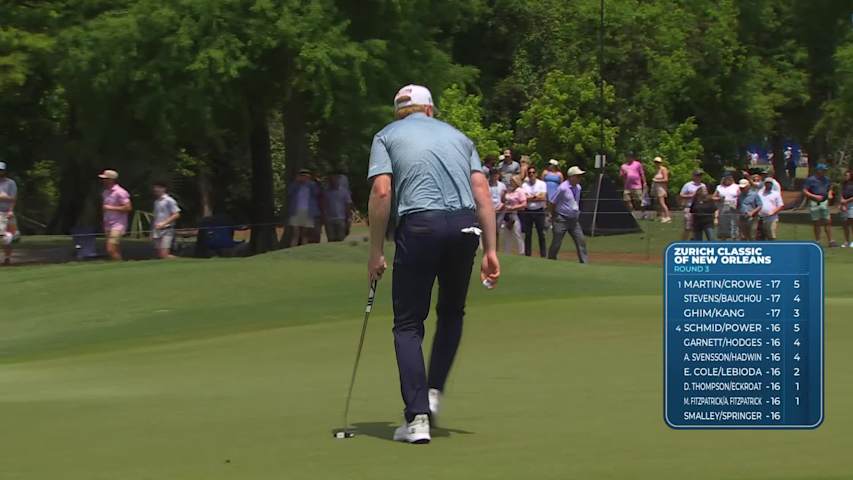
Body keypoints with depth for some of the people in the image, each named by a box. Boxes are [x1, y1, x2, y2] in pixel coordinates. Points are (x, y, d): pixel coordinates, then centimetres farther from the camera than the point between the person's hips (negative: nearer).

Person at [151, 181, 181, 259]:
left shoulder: (169, 201, -7)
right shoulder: (156, 201, 16)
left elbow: (176, 215, -11)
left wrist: (163, 223, -18)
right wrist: (152, 232, 18)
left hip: (166, 230, -8)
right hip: (157, 231, 8)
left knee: (164, 255, -18)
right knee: (158, 255, 3)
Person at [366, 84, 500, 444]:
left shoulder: (387, 136, 12)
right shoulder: (457, 136, 22)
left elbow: (382, 191, -3)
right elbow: (482, 192, 11)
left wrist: (376, 251, 1)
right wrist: (490, 249, 9)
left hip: (419, 225, -3)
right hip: (465, 225, 3)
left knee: (408, 324, 5)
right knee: (452, 312, 25)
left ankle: (417, 417, -5)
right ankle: (433, 392, 16)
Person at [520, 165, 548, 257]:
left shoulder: (542, 184, 3)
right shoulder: (524, 185, 6)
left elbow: (543, 197, -10)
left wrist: (530, 198, -8)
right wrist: (536, 196, -8)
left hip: (539, 211, -1)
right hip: (527, 212, 1)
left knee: (541, 234, -1)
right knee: (528, 235, 4)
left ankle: (543, 255, 3)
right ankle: (527, 255, 9)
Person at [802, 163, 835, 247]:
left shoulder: (826, 179, 10)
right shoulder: (811, 180, -6)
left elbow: (830, 188, 24)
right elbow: (804, 191, -8)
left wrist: (830, 194, 2)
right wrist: (815, 196, -18)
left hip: (824, 202, 4)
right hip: (814, 203, -4)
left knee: (827, 222, 1)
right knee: (817, 223, 2)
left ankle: (830, 241, 3)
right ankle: (817, 241, 9)